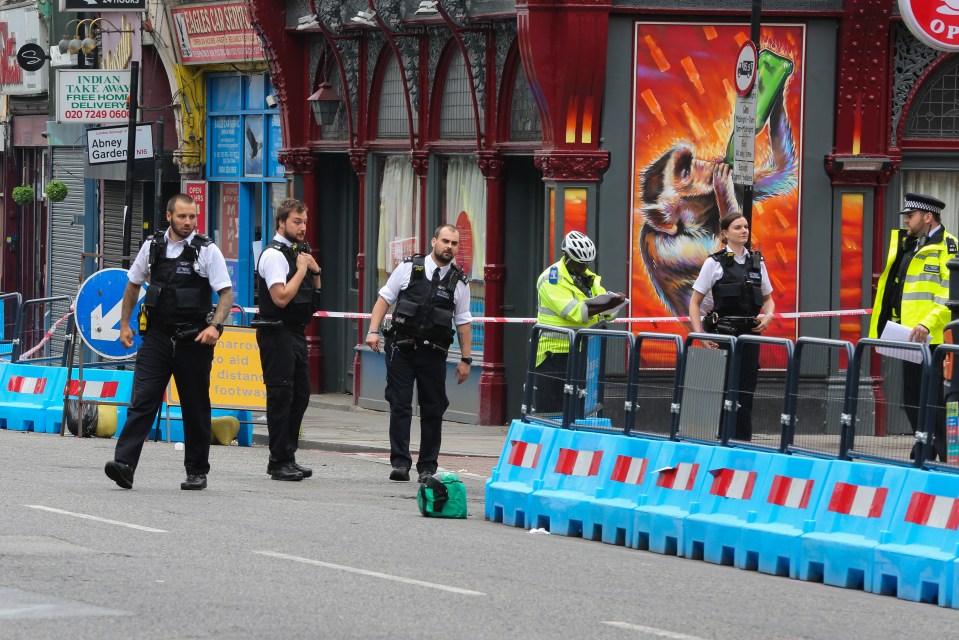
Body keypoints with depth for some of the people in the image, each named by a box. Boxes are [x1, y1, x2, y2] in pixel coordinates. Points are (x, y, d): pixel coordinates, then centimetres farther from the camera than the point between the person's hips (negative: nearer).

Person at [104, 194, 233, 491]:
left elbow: (226, 293, -6)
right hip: (157, 335, 2)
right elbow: (133, 285, 20)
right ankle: (124, 464, -18)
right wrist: (124, 324, 15)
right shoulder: (153, 246, 7)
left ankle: (197, 471, 17)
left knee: (196, 408, 6)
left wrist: (215, 326, -21)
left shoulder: (207, 250, -3)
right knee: (143, 399, -10)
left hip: (193, 340, -2)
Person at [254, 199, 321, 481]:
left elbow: (314, 293, 25)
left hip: (296, 333, 9)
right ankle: (280, 462, -5)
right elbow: (281, 297, -21)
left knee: (300, 394, 11)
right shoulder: (274, 255, -12)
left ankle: (287, 457, 19)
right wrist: (301, 270, -13)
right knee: (281, 395, -7)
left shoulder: (298, 253, 16)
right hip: (277, 333, -9)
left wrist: (315, 270, 7)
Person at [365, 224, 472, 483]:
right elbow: (384, 298, 6)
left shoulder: (459, 282, 6)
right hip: (401, 348, -1)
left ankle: (427, 468, 12)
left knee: (433, 411, 4)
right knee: (400, 406, -5)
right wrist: (373, 331, -4)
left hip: (433, 354, 1)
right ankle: (400, 463, -4)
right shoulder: (409, 267, 3)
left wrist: (465, 359, 7)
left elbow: (463, 322, 10)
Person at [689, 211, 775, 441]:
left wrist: (768, 316, 0)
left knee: (745, 392, 3)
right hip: (722, 334, -4)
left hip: (749, 335, 4)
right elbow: (695, 303, 0)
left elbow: (768, 299, 22)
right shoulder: (715, 263, -1)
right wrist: (700, 335, -11)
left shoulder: (757, 262, 11)